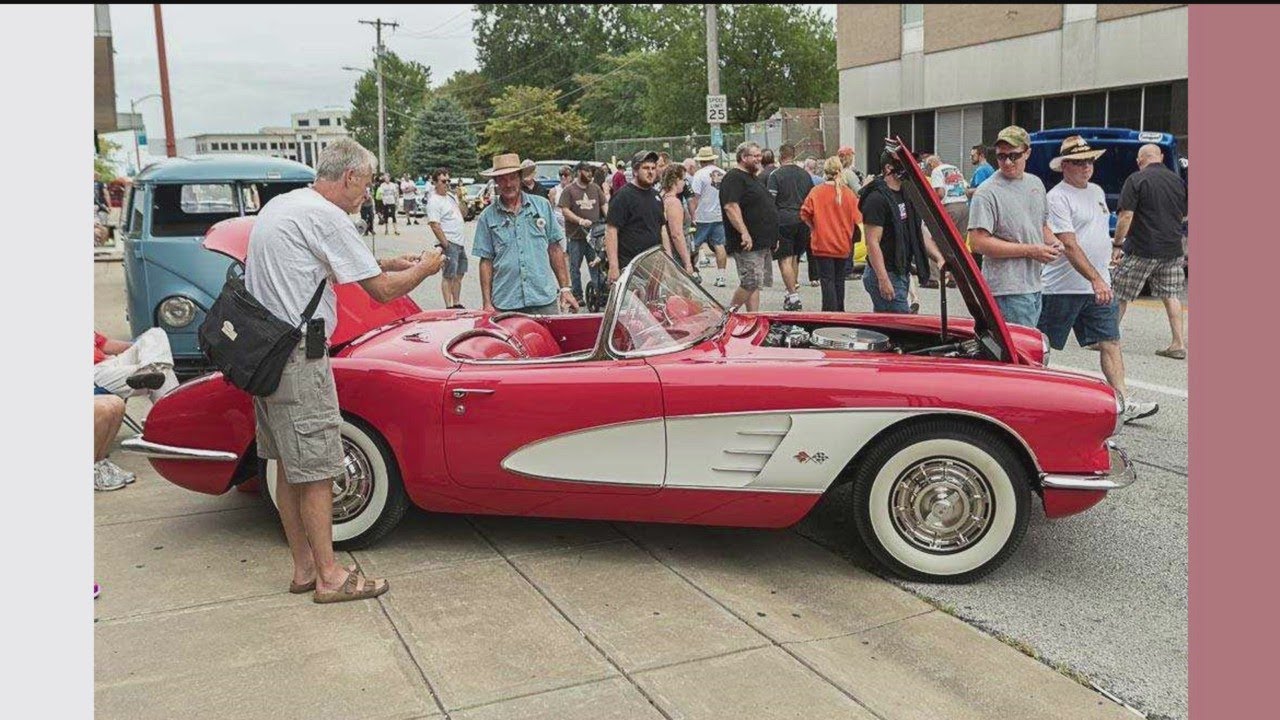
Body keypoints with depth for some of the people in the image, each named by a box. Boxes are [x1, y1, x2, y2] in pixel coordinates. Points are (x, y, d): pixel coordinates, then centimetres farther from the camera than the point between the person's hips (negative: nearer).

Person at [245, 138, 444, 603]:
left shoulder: (280, 205, 15)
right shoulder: (325, 216, -14)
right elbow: (382, 290, -11)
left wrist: (386, 264, 21)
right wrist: (424, 269, 6)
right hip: (297, 358, -10)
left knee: (287, 466, 14)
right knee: (316, 470, -2)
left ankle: (303, 567, 24)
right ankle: (329, 577, 7)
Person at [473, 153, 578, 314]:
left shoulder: (542, 205, 7)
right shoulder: (487, 217, 4)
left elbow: (555, 249, 9)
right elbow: (486, 262, 5)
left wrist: (565, 288, 5)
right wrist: (487, 303, -1)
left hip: (544, 301, 1)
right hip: (505, 304, 0)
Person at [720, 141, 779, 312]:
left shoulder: (752, 178, 22)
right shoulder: (733, 178, -10)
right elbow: (730, 206, -23)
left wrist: (773, 238, 26)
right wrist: (744, 232, -30)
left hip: (763, 244, 10)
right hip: (748, 244, -10)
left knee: (756, 284, 9)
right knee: (751, 283, -12)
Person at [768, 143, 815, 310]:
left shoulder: (775, 175, -6)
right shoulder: (805, 174, 11)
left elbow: (770, 201, -11)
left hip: (783, 220, -5)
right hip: (802, 221, 6)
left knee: (785, 260, -4)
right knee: (794, 257, 19)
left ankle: (794, 297, -11)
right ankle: (793, 291, 26)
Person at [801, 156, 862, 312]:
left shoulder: (816, 191, -10)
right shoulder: (848, 193, -5)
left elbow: (805, 214, -8)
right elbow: (857, 218, -2)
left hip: (822, 244, -3)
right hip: (843, 244, 3)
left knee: (827, 280, 0)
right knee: (839, 279, 17)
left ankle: (830, 312, -7)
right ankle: (839, 311, 26)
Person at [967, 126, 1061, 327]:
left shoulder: (1036, 184, 14)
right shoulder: (987, 193, -12)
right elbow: (978, 242, -20)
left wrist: (1053, 242, 3)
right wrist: (1030, 250, -19)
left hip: (1035, 287, 8)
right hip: (1008, 291, -8)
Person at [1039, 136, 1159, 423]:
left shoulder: (1097, 191, 15)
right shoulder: (1057, 198, -13)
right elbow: (1070, 246, -21)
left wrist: (1103, 278, 20)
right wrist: (1095, 279, -28)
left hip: (1099, 285, 8)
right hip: (1063, 288, -8)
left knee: (1110, 342, 3)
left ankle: (1123, 402, 3)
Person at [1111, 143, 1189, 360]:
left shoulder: (1137, 180, -9)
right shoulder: (1178, 181, 8)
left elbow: (1126, 215, -15)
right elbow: (1185, 216, 17)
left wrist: (1118, 244, -8)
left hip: (1141, 250, -5)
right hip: (1173, 250, 5)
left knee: (1120, 295, 5)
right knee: (1171, 296, 11)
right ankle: (1178, 344, 9)